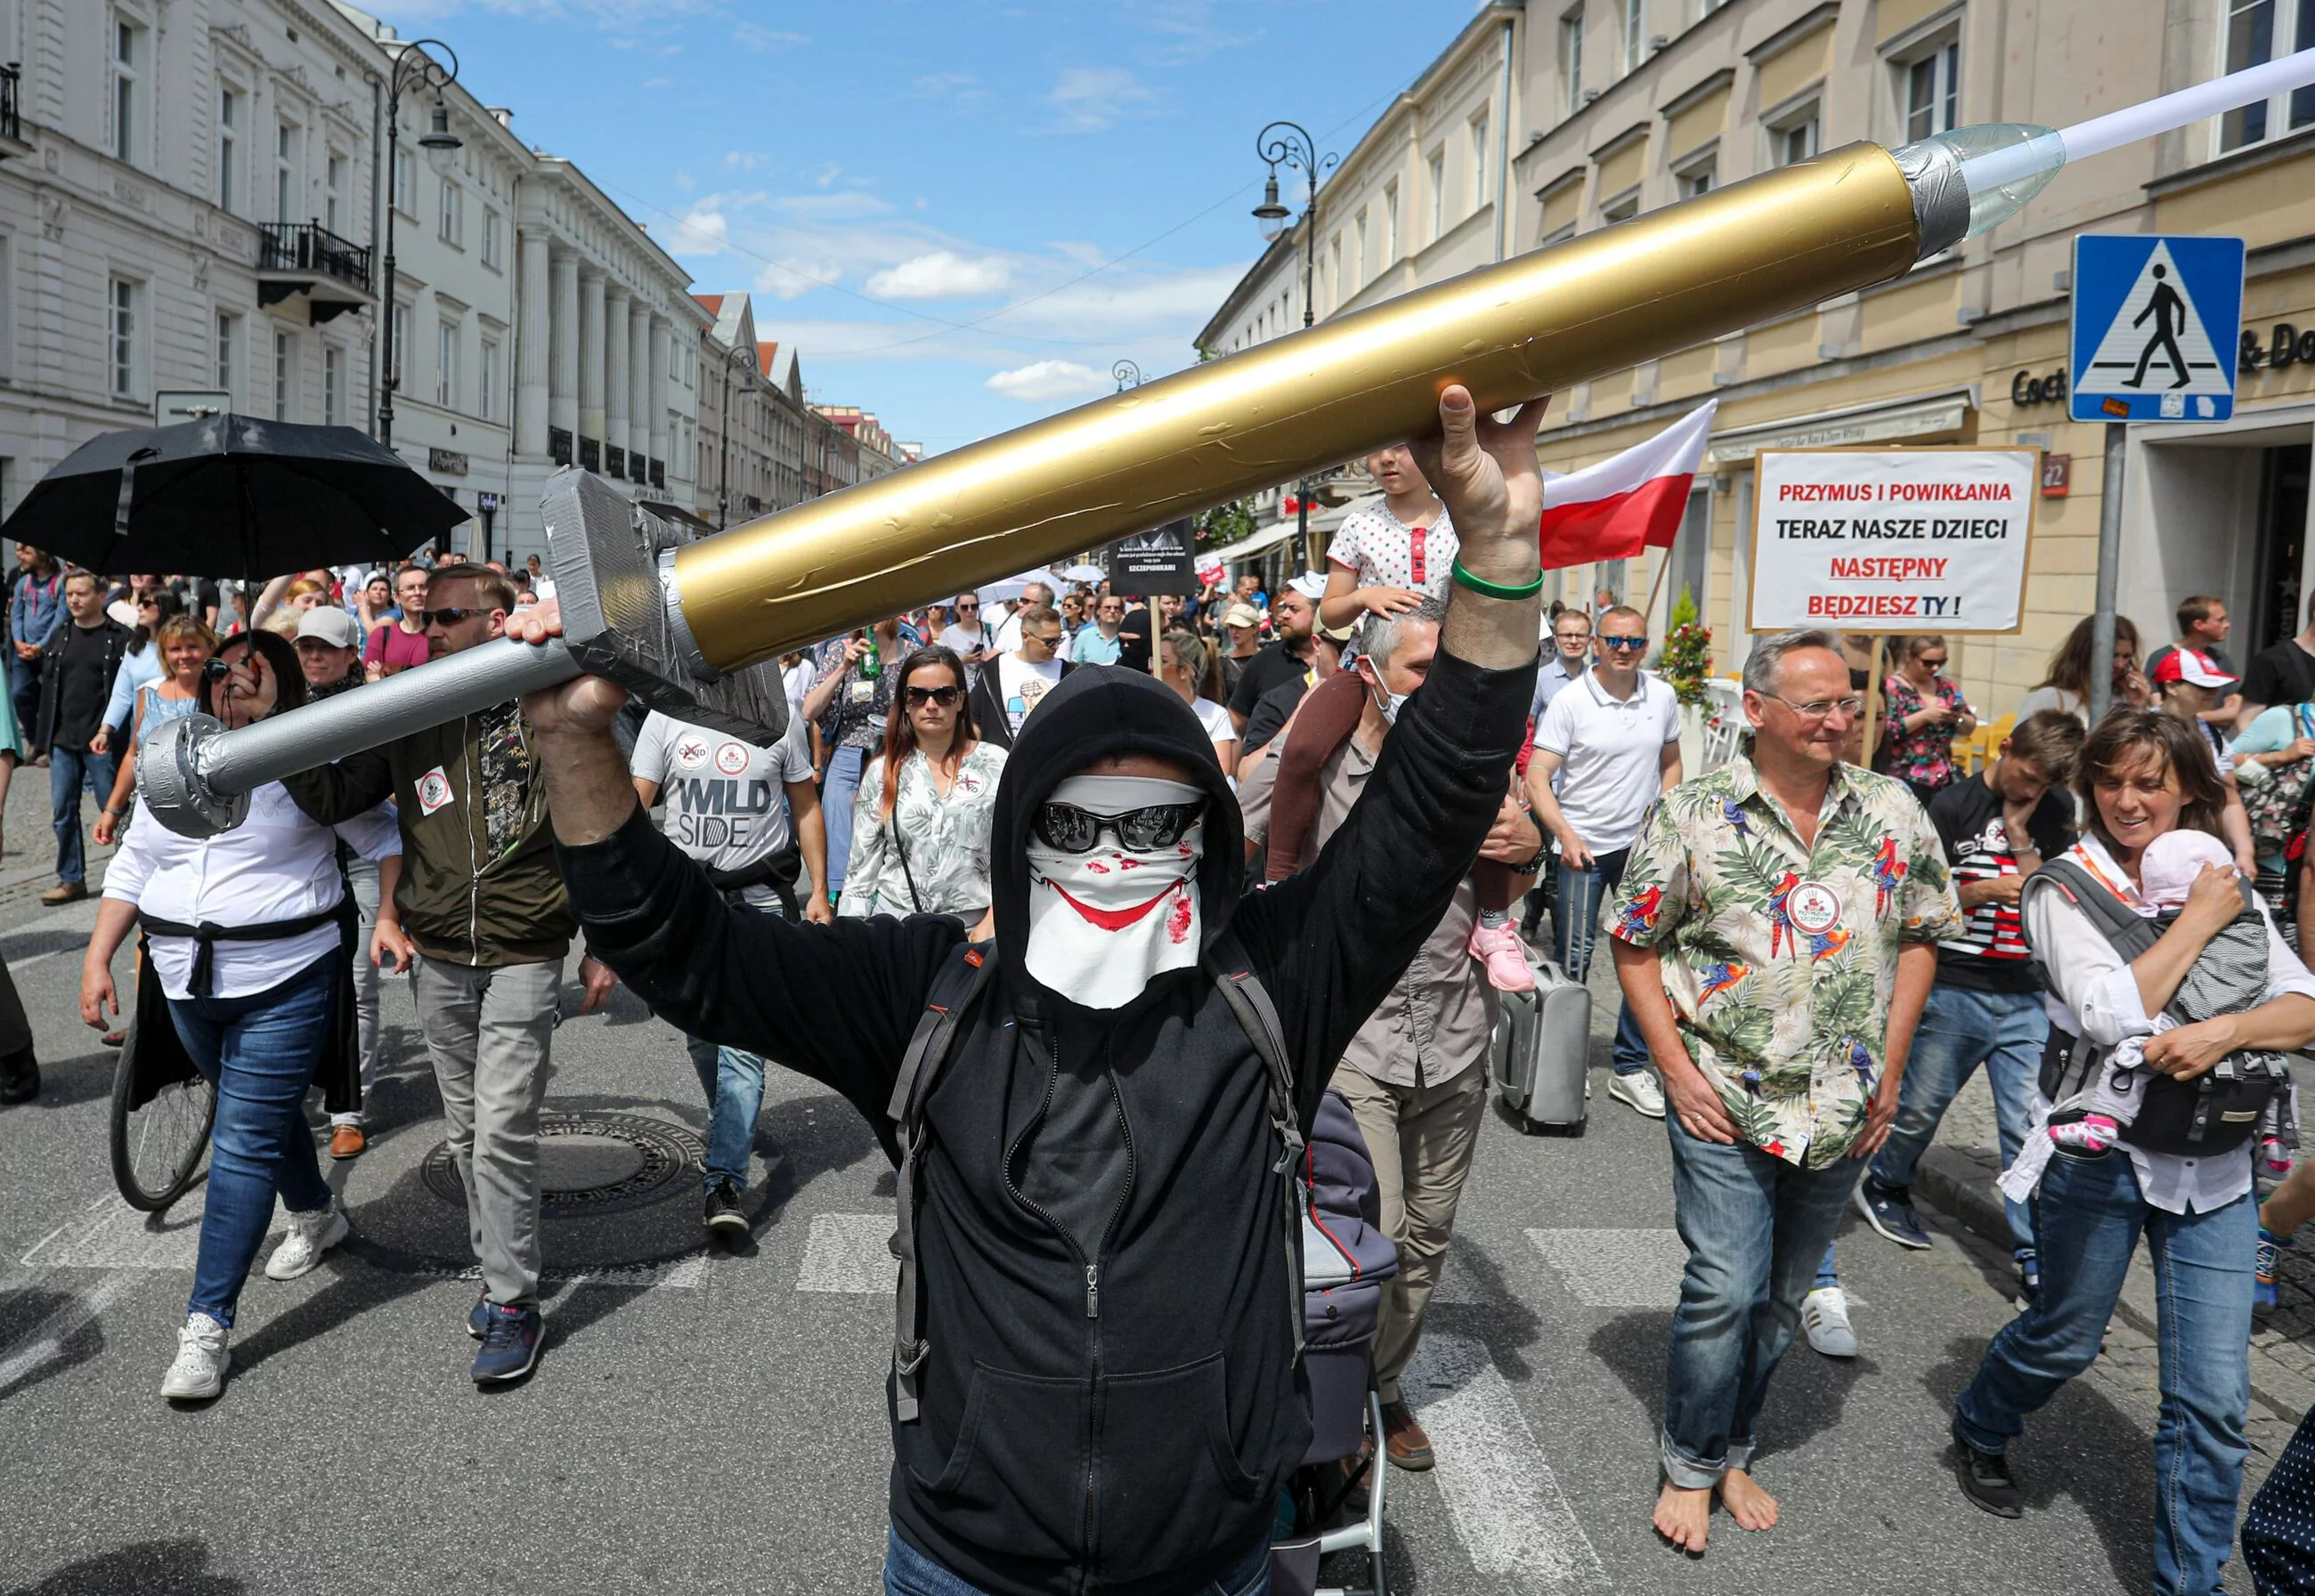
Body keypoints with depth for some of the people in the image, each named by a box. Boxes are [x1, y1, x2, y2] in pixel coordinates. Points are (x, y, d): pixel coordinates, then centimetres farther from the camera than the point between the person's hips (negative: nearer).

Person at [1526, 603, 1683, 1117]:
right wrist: (1565, 835, -24)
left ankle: (1632, 1067, 16)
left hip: (1642, 844, 4)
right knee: (1573, 959, 2)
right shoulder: (1569, 701, -9)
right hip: (1581, 844, -4)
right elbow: (1537, 777, -12)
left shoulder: (1662, 697, 3)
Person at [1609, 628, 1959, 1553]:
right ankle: (1690, 1468, 15)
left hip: (1844, 1110, 4)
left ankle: (1734, 1453, 33)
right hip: (1723, 1098, -3)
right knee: (1725, 1291, -7)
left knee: (1782, 1297, 15)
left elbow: (1920, 936, 10)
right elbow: (1635, 945, -2)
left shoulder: (1892, 811, 1)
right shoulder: (1694, 814, -8)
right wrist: (1677, 1069, -8)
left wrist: (1889, 1070, 4)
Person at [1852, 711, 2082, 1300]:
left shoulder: (2054, 811, 9)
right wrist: (1988, 888, -19)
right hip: (1952, 988, -2)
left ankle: (2036, 1257, 2)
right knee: (1920, 1106, 10)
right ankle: (1883, 1185, 37)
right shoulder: (1954, 805, -3)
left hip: (2026, 996, 3)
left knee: (2031, 1126, -3)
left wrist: (2019, 835, -9)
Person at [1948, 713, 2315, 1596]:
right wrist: (2199, 922, -15)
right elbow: (2113, 1016, -21)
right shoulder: (2067, 887, -8)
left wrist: (2226, 1031, -20)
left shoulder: (2225, 883, 5)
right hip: (2099, 1150, -3)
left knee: (2214, 1398, 3)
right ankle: (1979, 1431, 47)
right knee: (2065, 1338, 16)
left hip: (2214, 1165, 3)